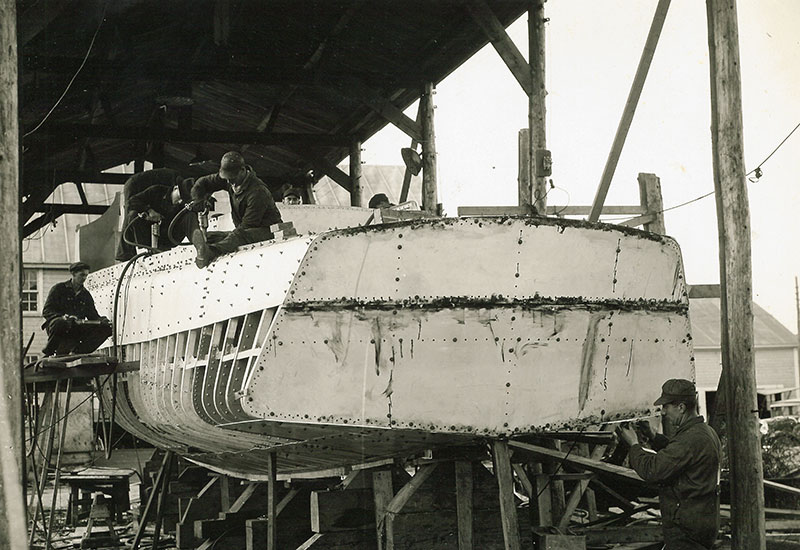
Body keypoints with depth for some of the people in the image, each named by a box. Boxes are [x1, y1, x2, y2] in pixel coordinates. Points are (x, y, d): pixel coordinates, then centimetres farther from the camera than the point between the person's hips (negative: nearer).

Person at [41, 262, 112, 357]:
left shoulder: (86, 295, 20)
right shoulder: (59, 289, 5)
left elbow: (93, 315, 17)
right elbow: (46, 311, -4)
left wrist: (102, 320, -8)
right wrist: (63, 317, -24)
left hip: (78, 330, 5)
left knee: (106, 328, -14)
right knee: (60, 322, -41)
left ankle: (78, 351, -11)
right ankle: (49, 352, -17)